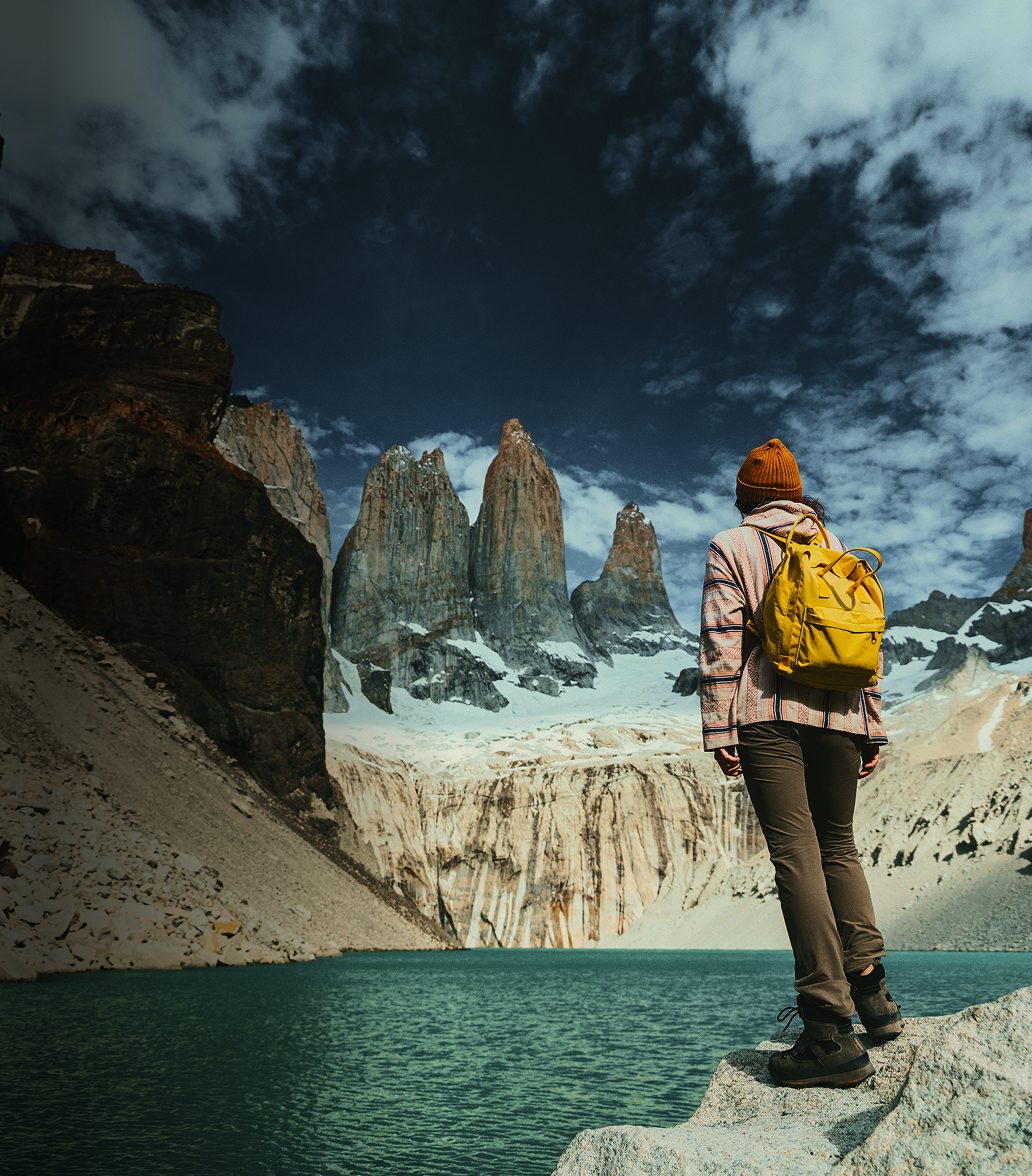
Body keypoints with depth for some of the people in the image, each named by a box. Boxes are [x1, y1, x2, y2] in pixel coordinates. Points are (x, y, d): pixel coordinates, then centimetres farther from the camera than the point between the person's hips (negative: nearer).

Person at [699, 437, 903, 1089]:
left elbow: (721, 643, -5)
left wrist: (720, 730, -5)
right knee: (839, 846, 18)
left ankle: (833, 1031, -6)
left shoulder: (732, 546, 5)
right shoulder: (836, 547, 18)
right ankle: (872, 993, 17)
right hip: (841, 714, 5)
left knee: (797, 856, -6)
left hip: (771, 714, -5)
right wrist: (873, 729, 18)